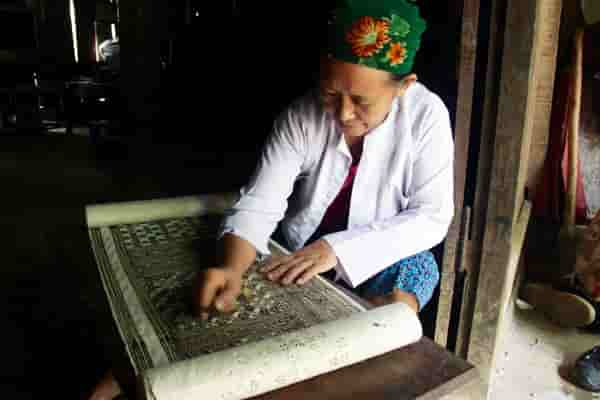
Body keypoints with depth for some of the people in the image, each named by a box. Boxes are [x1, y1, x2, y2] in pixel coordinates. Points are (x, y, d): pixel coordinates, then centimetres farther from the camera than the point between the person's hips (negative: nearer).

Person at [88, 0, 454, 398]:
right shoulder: (301, 116, -15)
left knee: (414, 273, -33)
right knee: (210, 290, -11)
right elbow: (258, 205, -20)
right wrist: (231, 269, -40)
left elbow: (432, 216, -18)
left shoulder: (426, 115, -17)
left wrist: (339, 249, -30)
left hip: (383, 258, -1)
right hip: (298, 251, 2)